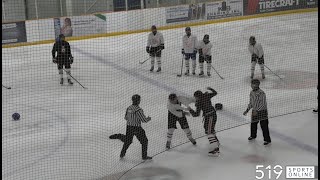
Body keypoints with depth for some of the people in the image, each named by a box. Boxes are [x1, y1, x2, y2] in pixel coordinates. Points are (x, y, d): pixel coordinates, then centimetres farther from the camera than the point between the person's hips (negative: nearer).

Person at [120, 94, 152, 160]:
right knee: (144, 141, 9)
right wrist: (148, 118, 2)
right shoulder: (138, 110, -21)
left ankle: (122, 154, 28)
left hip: (129, 127, 7)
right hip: (137, 128, -7)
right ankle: (144, 156, 12)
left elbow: (126, 117, 12)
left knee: (127, 141, 22)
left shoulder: (129, 108, 1)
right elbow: (144, 120, -18)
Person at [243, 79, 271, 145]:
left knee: (264, 126, -6)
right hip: (254, 111, 7)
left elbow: (263, 104, -22)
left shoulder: (261, 93, -20)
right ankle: (253, 135, 44)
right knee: (253, 124, 20)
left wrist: (257, 111, -26)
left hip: (262, 111, -7)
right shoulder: (251, 93, 5)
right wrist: (247, 110, 12)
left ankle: (267, 139, 1)